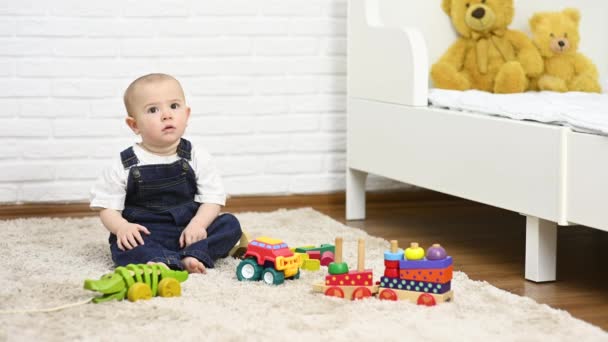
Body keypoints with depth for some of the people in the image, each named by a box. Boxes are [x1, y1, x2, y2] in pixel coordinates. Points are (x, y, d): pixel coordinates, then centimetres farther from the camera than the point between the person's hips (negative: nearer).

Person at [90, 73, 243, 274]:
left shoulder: (197, 158, 2)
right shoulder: (125, 165, 0)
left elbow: (212, 198, 1)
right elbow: (107, 206, 2)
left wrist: (198, 224, -19)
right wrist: (121, 227, -20)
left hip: (188, 233, 2)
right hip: (145, 236, -2)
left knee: (230, 224, -18)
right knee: (121, 245, -32)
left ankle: (190, 256, -36)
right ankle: (175, 263, -50)